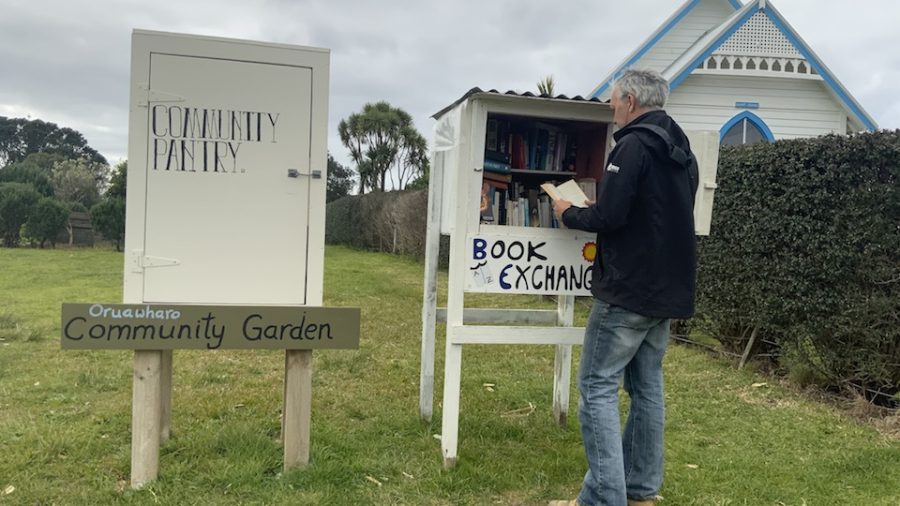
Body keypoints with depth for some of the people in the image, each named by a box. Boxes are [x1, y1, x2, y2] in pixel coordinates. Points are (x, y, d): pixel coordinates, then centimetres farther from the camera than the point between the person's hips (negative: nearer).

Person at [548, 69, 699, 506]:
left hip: (627, 290, -9)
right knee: (647, 387, 13)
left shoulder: (634, 145, -13)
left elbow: (608, 217, -20)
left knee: (597, 387, -4)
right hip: (666, 290, 9)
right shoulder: (682, 152, 16)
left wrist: (569, 214, -1)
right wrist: (600, 207, 20)